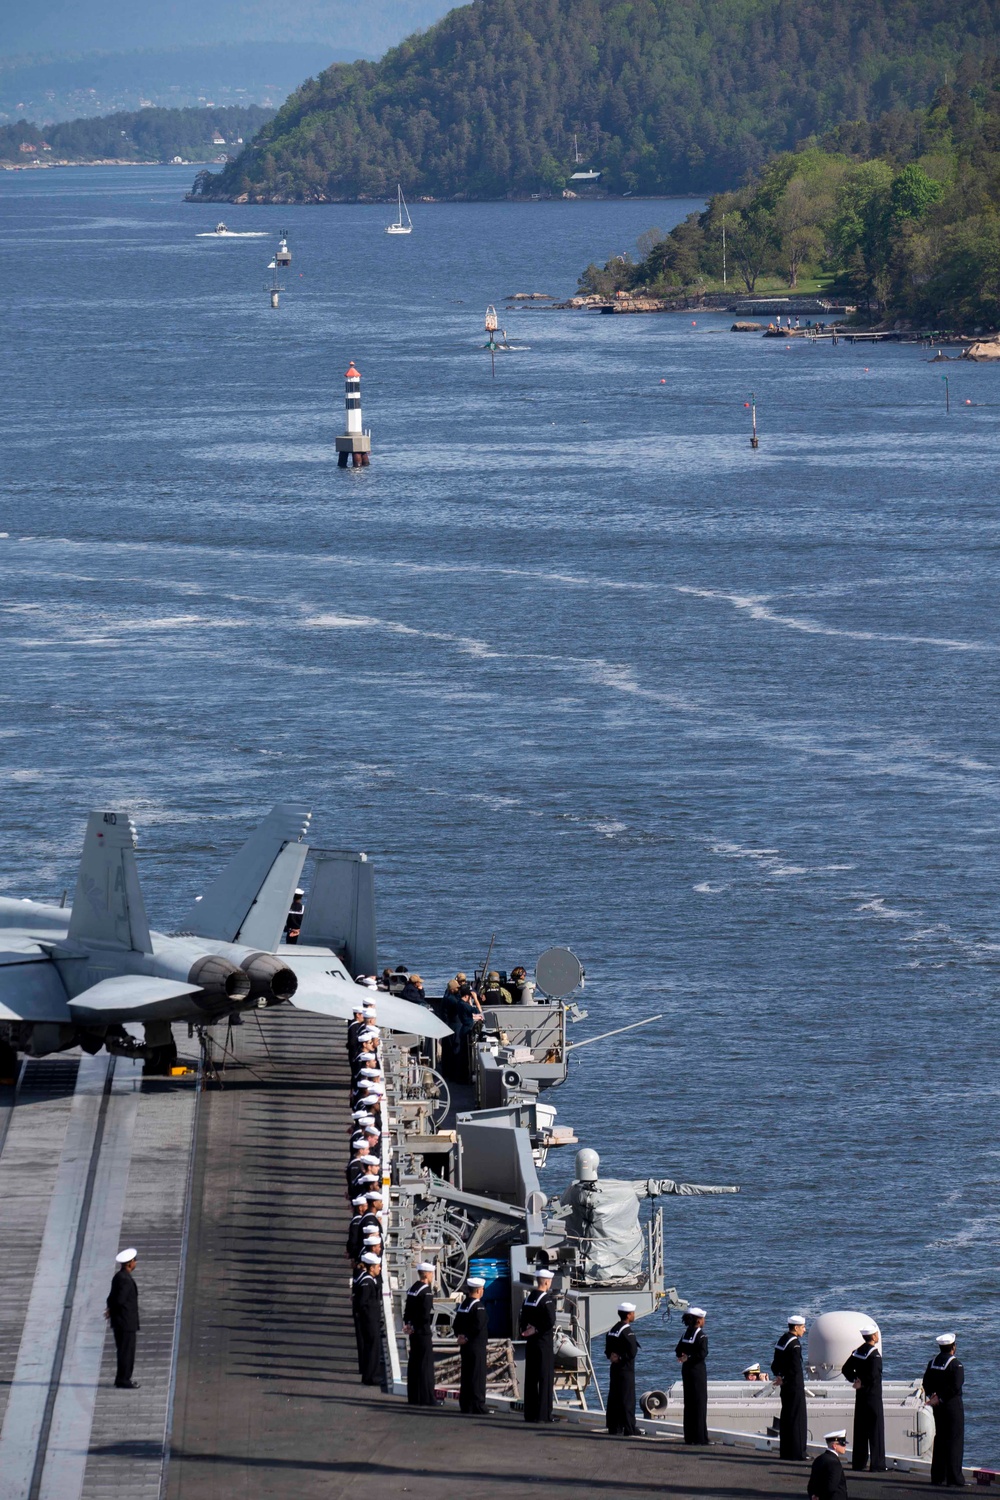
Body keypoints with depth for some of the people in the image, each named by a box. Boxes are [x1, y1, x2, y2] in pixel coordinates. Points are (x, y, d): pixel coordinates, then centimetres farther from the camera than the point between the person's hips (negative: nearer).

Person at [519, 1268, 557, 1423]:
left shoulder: (528, 1298, 9)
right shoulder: (547, 1299, -13)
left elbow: (522, 1321, 9)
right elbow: (550, 1321, -22)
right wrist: (537, 1330, -11)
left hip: (530, 1344, 7)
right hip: (545, 1343, -7)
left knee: (530, 1378, 10)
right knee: (545, 1378, -2)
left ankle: (530, 1413, 13)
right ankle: (544, 1414, -3)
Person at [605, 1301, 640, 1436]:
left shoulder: (613, 1330, 11)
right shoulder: (627, 1331, -15)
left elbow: (608, 1349, 16)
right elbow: (633, 1352, -20)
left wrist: (612, 1356, 1)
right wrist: (621, 1358, -7)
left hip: (614, 1369, 8)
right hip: (626, 1369, -8)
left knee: (614, 1398, 9)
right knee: (627, 1399, -4)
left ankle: (614, 1428, 12)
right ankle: (629, 1429, -2)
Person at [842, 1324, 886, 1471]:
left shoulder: (857, 1352, 8)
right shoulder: (874, 1354, -16)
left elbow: (846, 1369, 13)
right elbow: (874, 1375, -24)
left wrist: (855, 1380, 4)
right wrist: (863, 1384, -8)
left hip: (860, 1397, 7)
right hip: (873, 1396, -7)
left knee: (860, 1431, 13)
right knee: (876, 1430, -3)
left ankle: (858, 1462, 18)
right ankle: (877, 1465, -3)